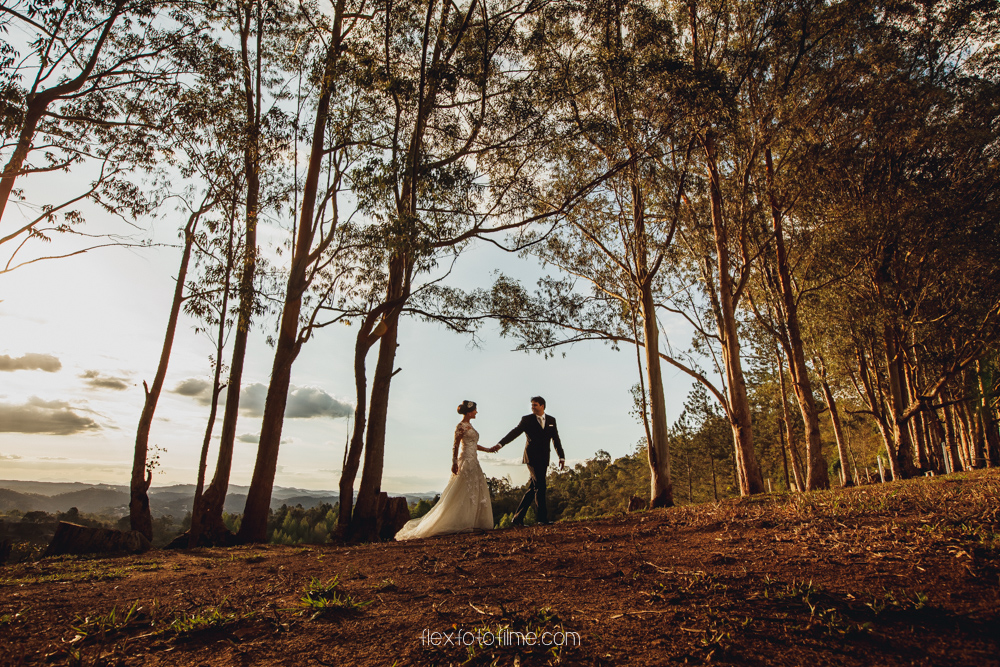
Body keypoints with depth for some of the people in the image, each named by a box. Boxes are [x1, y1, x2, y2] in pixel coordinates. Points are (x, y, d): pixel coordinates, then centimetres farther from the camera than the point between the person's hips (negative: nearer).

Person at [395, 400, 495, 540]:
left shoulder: (469, 426, 16)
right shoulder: (461, 426, -10)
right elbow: (456, 445, -17)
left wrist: (488, 450, 27)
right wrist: (454, 463, -24)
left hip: (473, 463, 10)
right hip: (465, 462, -10)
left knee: (476, 492, 7)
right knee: (463, 493, -8)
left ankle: (471, 523, 10)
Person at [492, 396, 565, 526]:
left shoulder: (551, 420, 12)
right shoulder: (527, 419, 0)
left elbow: (556, 439, 14)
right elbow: (514, 433, -10)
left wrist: (561, 457, 7)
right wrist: (499, 444, -23)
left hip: (544, 459, 4)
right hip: (532, 458, -4)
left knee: (533, 489, 4)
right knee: (540, 486, -12)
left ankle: (518, 518, 11)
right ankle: (542, 517, -4)